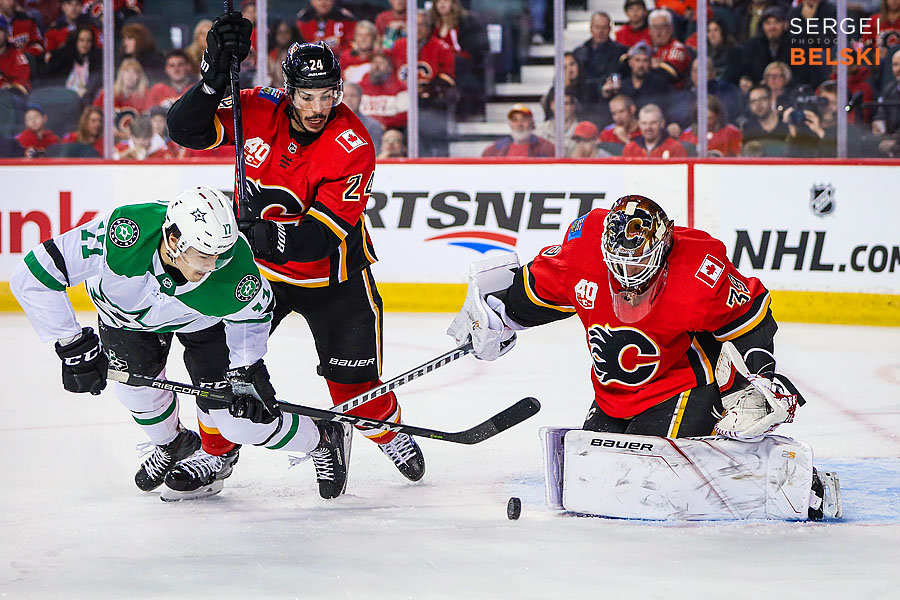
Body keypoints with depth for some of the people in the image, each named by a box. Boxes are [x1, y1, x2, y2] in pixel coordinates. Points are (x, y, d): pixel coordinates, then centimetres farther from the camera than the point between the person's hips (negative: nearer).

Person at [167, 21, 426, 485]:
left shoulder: (352, 147, -25)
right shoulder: (259, 111, -14)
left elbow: (319, 237, -30)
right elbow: (185, 129, -18)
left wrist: (265, 233, -47)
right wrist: (215, 79, -33)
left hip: (330, 274, -3)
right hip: (259, 264, 3)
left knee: (353, 384, -1)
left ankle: (388, 432, 32)